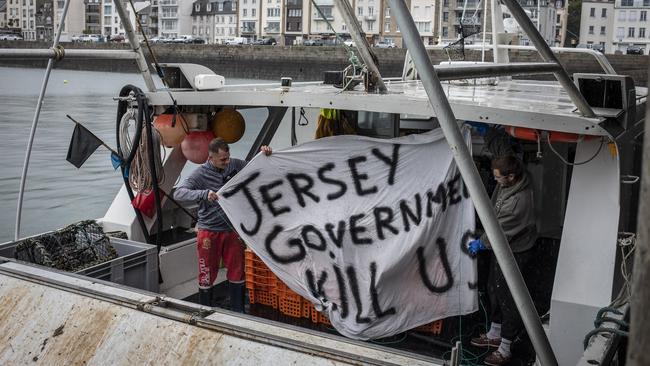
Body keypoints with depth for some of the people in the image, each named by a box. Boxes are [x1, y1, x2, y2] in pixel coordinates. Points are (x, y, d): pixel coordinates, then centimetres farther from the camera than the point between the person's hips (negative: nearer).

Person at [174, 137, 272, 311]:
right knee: (207, 274, 5)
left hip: (232, 229, 4)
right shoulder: (201, 174, -14)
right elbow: (178, 193, -25)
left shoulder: (235, 165, 0)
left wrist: (264, 155, -4)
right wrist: (204, 194, -39)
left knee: (237, 271, 10)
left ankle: (237, 312, 24)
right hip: (209, 232, -4)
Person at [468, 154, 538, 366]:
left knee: (508, 299, 2)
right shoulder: (506, 184, -8)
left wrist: (481, 243, -10)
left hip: (514, 254, -10)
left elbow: (501, 230, -23)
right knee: (494, 290, 22)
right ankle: (494, 335, 41)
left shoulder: (520, 201, -34)